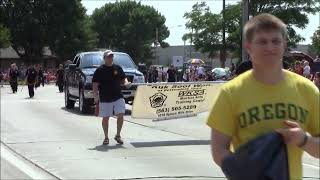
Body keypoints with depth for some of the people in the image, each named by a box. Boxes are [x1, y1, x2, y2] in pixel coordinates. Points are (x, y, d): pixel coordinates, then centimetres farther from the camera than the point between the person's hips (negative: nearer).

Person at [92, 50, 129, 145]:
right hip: (105, 99, -2)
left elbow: (123, 79, 18)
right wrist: (96, 95, -17)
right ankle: (106, 138, 19)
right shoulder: (99, 70, -2)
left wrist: (126, 83, -5)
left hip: (118, 97, 2)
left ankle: (118, 136, 11)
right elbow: (95, 84, -4)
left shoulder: (118, 68, 9)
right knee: (105, 118, 5)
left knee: (120, 116, -8)